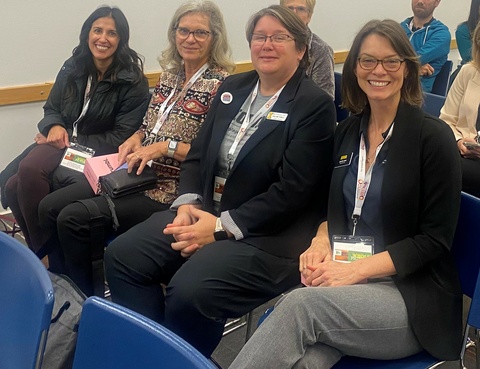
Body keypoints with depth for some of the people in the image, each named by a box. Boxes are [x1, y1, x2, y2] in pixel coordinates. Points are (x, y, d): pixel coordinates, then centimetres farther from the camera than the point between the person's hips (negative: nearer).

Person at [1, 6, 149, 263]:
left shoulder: (133, 81, -9)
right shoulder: (73, 67, 7)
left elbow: (122, 136, -12)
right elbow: (51, 108, 16)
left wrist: (71, 142, -16)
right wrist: (55, 127, -10)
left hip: (98, 154, -5)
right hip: (62, 141, 5)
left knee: (25, 182, -27)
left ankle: (43, 250, -6)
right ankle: (40, 248, -5)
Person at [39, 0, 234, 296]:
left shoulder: (221, 83, -9)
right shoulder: (169, 74, 13)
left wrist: (166, 147, -19)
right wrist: (135, 139, 1)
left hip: (170, 189, -8)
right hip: (137, 175, 8)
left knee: (73, 219, -20)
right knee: (50, 207, -3)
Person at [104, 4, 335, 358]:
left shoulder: (315, 105, -8)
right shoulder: (233, 88, 14)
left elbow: (291, 192, -16)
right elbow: (197, 155, 14)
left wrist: (221, 227, -18)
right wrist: (188, 203, -6)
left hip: (268, 235, -7)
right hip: (205, 211, 7)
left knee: (188, 291, -29)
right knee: (122, 255, -10)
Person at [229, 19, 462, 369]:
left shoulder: (433, 136, -6)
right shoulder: (347, 131, 10)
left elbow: (435, 238, -9)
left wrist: (357, 270, -19)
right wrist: (321, 243, -5)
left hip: (410, 293, -3)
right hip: (344, 276, 3)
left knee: (301, 305, -33)